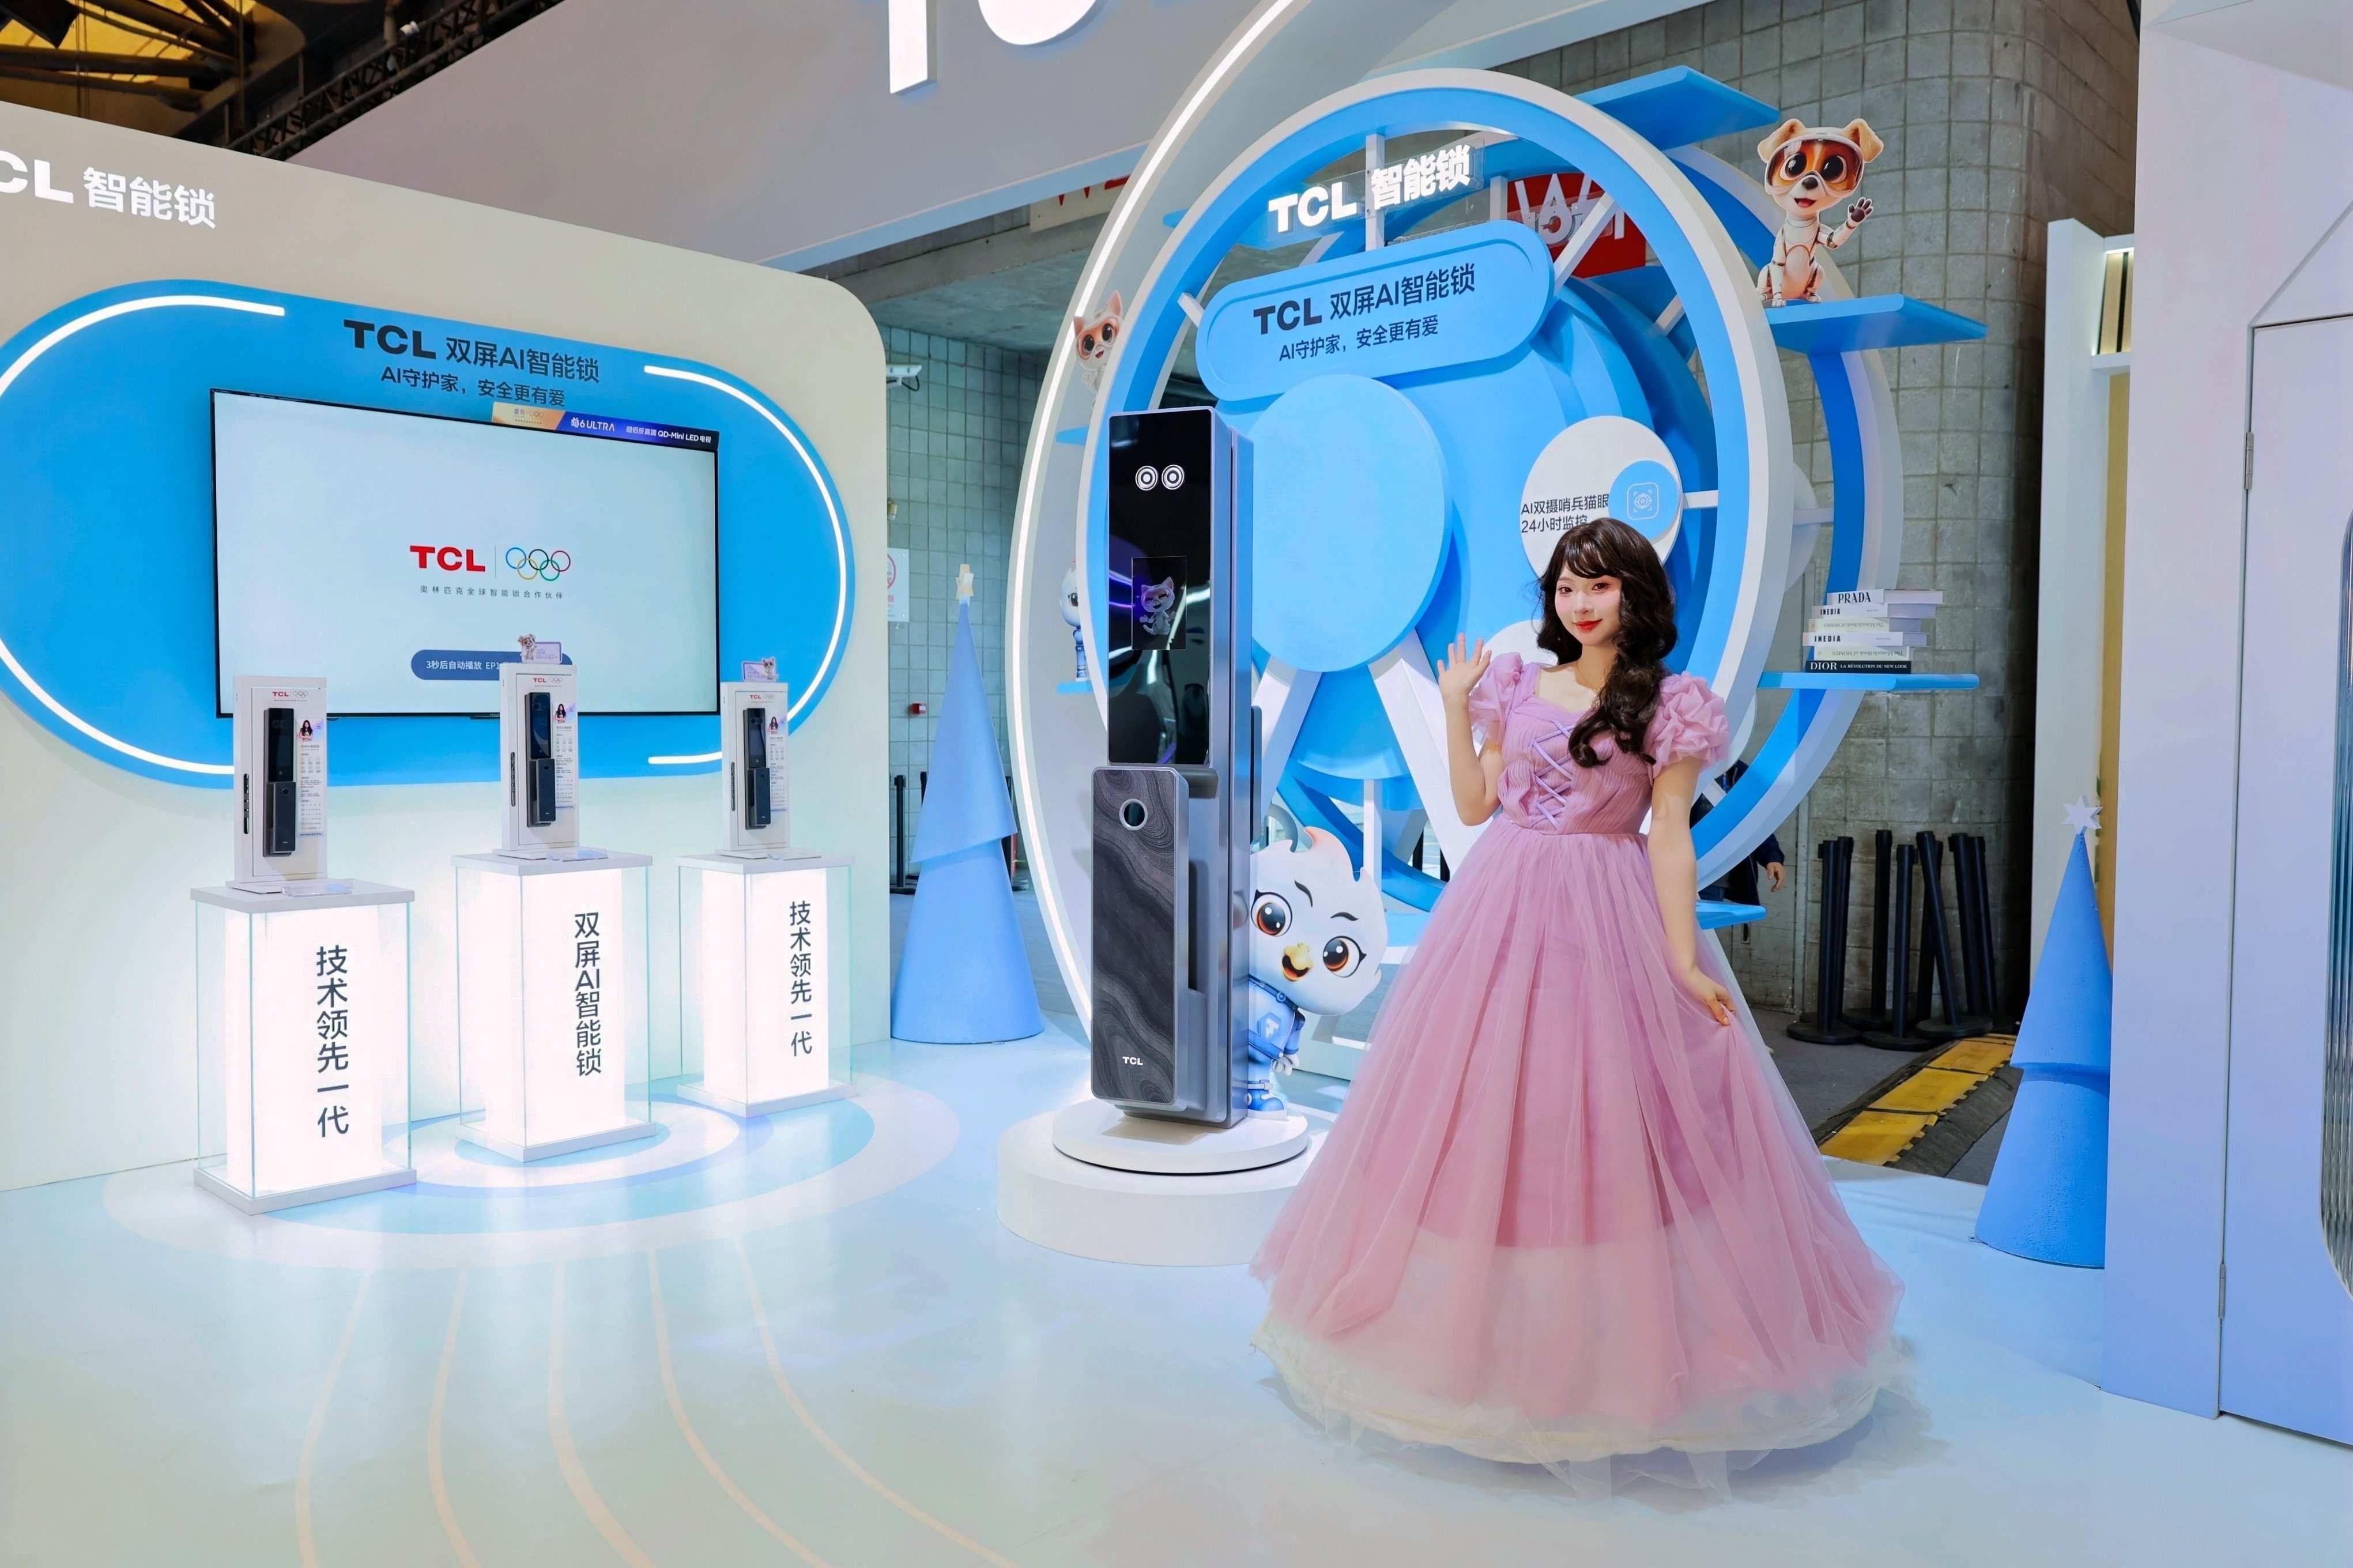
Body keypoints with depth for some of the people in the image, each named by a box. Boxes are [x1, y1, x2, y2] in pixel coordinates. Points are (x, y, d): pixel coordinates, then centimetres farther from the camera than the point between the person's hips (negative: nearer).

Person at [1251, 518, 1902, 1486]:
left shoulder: (1669, 705, -2)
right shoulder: (1519, 686, 9)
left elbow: (1670, 835, -6)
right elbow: (1473, 805, 10)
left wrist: (1684, 960, -11)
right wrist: (1455, 709, 2)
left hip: (1606, 923, -4)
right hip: (1501, 909, 4)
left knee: (1600, 1122, -1)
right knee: (1481, 1110, 8)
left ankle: (1616, 1340, 17)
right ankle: (1483, 1314, 25)